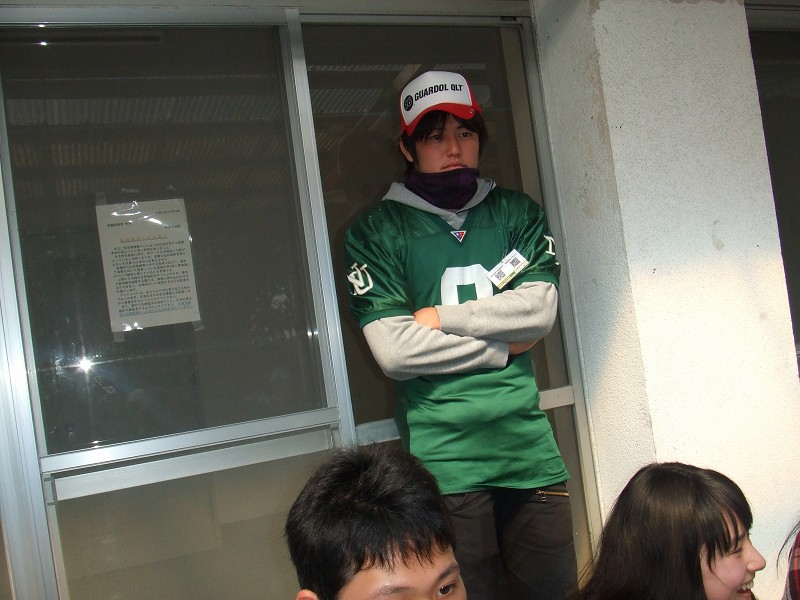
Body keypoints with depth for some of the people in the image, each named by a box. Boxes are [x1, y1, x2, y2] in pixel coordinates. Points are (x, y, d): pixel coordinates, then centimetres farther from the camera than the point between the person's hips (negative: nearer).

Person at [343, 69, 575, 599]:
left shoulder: (518, 213, 11)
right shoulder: (376, 231, 1)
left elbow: (540, 308, -3)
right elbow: (393, 350, -9)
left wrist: (441, 317, -7)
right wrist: (503, 345, -6)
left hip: (530, 447, 3)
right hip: (444, 459, -3)